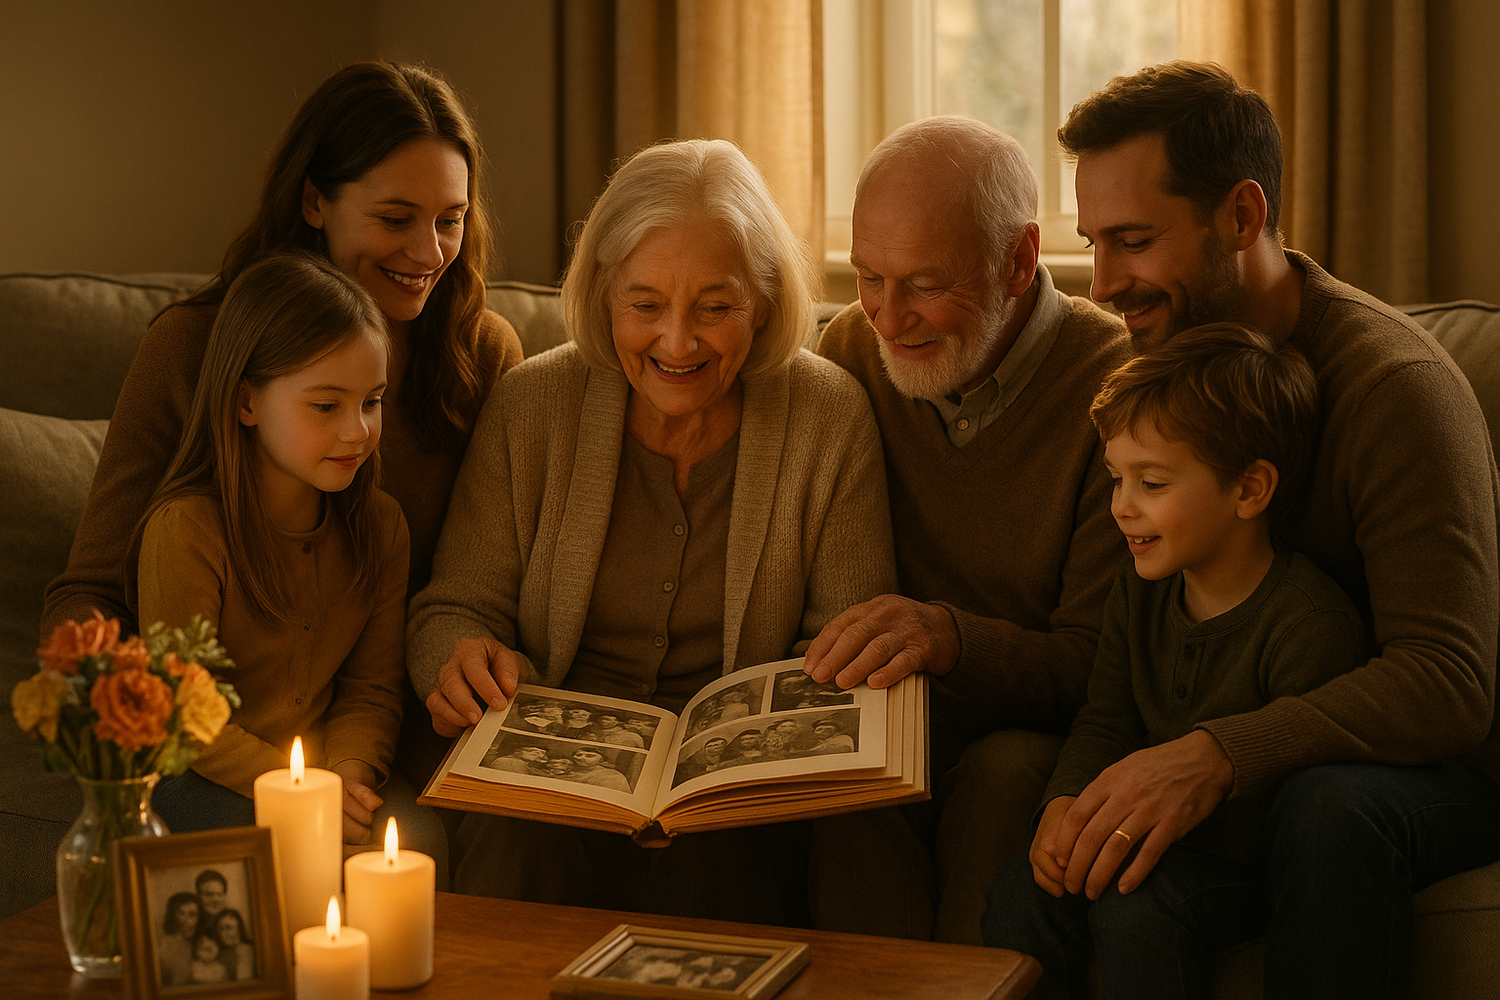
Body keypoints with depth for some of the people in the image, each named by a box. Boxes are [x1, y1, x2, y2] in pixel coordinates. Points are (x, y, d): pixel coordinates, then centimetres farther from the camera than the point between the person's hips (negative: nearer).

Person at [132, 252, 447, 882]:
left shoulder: (380, 526, 1)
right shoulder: (185, 529, -18)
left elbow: (371, 686, 3)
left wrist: (347, 771, -19)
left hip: (335, 765, 5)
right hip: (201, 776, -5)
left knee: (420, 840, -21)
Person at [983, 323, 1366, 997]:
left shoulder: (1315, 626, -21)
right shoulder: (1141, 588, 4)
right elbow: (1106, 721, 6)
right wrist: (1068, 802, -17)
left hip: (1252, 863, -6)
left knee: (1134, 908, -31)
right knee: (1020, 889, -17)